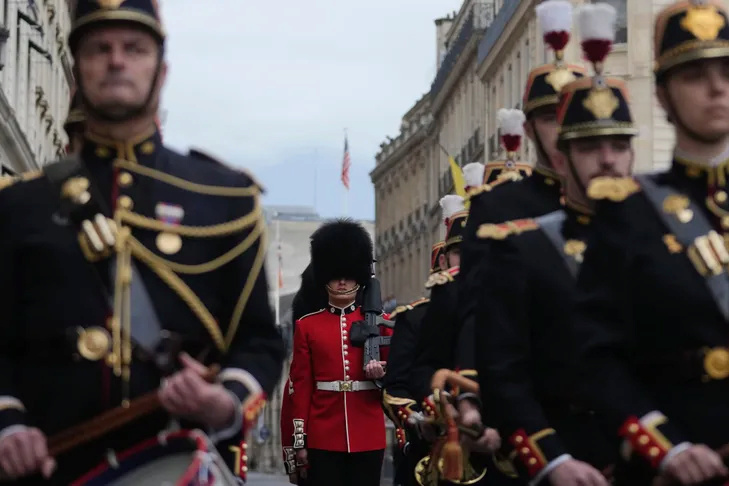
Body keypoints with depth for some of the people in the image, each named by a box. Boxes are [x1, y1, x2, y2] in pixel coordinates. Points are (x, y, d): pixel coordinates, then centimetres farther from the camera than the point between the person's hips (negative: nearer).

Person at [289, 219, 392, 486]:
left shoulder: (379, 323, 8)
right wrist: (300, 439, -2)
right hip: (323, 436, -1)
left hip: (368, 436, 1)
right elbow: (300, 385, 4)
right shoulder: (307, 326, 6)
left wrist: (382, 372, -12)